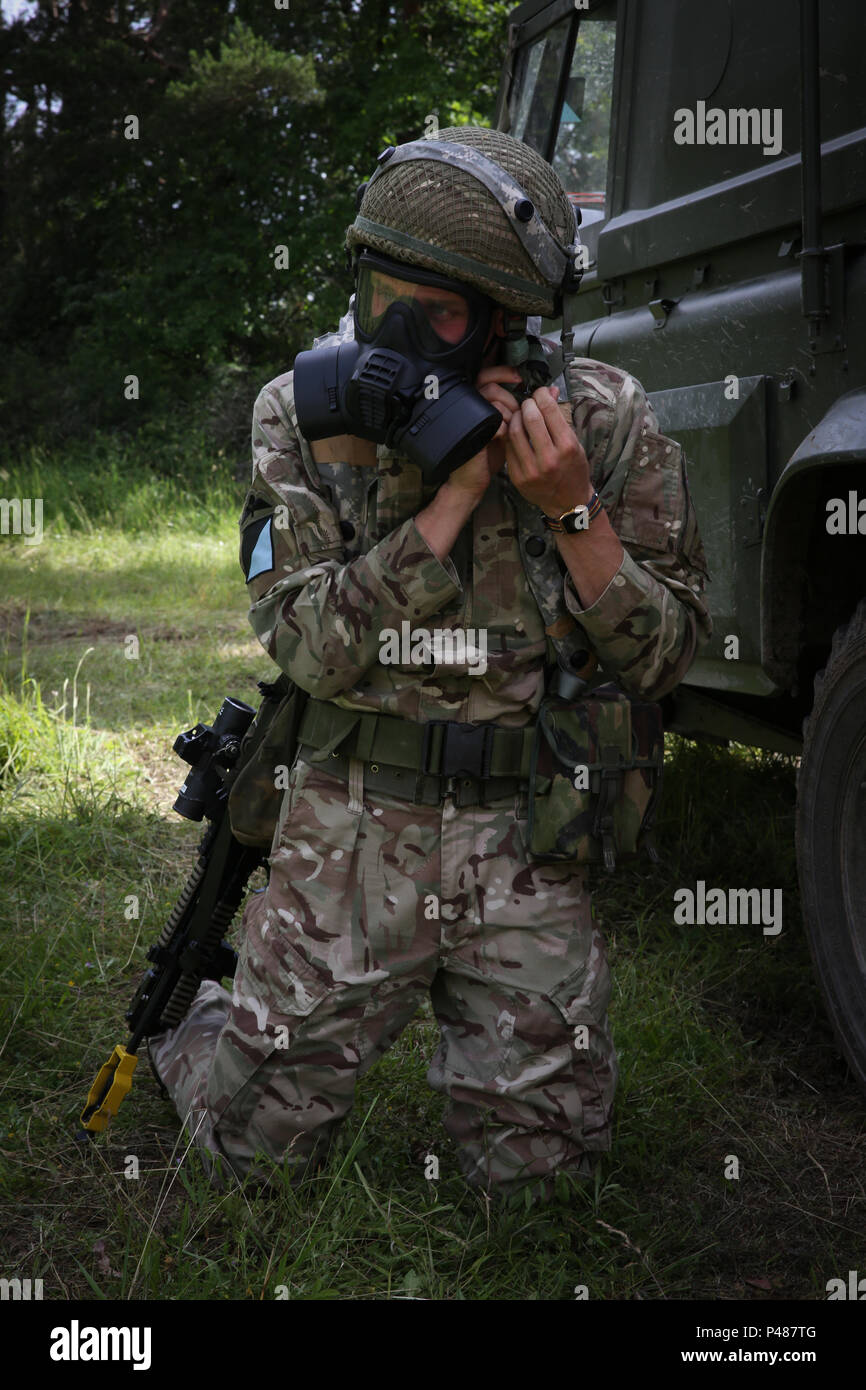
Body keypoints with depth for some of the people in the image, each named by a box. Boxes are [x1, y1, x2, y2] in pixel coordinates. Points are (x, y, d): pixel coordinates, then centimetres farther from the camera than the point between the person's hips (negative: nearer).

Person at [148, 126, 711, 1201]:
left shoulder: (604, 423, -8)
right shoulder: (305, 411, -8)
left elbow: (662, 660, -6)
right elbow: (308, 645, -17)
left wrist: (574, 508, -20)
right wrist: (457, 491, -22)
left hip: (523, 840, 1)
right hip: (351, 830, 0)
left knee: (537, 1169, 10)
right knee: (258, 1142, 9)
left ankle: (475, 1025, 40)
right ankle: (183, 1017, 41)